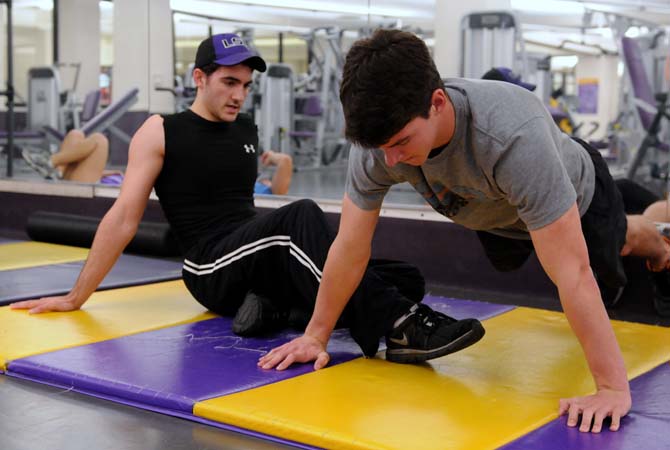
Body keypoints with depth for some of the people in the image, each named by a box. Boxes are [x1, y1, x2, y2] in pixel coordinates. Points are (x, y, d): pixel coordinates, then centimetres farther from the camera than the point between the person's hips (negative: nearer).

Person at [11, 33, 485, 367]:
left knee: (402, 279, -11)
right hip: (212, 270, -6)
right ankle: (395, 326, -48)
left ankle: (275, 305, -16)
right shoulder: (161, 132, -1)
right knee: (300, 216, -37)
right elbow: (124, 217, -3)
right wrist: (77, 297, -3)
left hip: (257, 263, 6)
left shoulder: (247, 130, 15)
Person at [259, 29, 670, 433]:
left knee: (605, 262, 25)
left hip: (575, 195, -4)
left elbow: (570, 271, -49)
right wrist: (315, 336, -20)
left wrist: (613, 388, -48)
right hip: (494, 210, 4)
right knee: (507, 262, 33)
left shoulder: (513, 136, -50)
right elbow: (351, 246, -25)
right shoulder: (379, 138, -36)